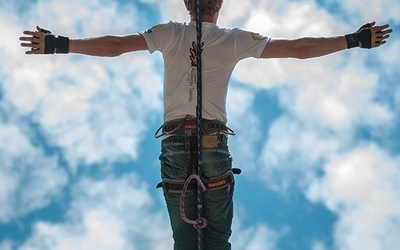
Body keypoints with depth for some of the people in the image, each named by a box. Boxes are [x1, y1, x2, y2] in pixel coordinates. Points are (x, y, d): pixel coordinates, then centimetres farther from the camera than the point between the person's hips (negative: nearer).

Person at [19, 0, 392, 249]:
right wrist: (355, 40, 12)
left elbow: (114, 45, -2)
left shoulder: (171, 34, 5)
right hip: (214, 144, -1)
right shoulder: (235, 40, 4)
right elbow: (299, 49, 4)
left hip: (174, 144, 1)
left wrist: (59, 44, 5)